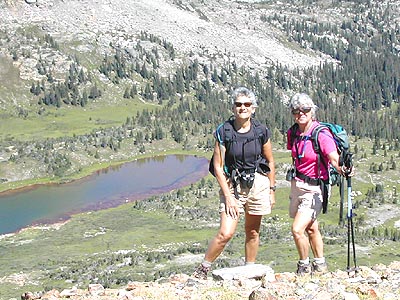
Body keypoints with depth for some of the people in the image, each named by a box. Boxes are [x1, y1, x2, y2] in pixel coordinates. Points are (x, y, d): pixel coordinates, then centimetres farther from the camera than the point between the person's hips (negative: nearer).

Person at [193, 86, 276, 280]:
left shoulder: (261, 131, -1)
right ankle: (202, 270, 5)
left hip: (258, 184, 3)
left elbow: (270, 162, 11)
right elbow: (218, 167, -6)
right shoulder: (223, 132, -8)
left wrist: (271, 190, 10)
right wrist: (228, 196, -10)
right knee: (226, 233, -12)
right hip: (232, 184, -2)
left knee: (253, 232, 11)